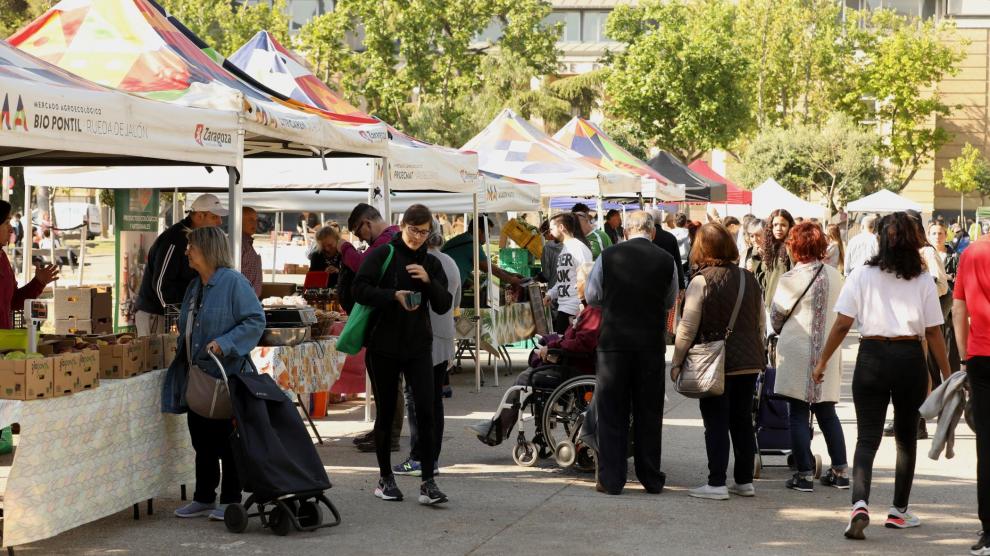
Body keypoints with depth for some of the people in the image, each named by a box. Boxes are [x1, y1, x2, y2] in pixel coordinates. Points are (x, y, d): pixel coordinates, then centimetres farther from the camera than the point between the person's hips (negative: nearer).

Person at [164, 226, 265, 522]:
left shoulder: (233, 282, -12)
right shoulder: (194, 287, 15)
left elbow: (255, 320, -16)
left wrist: (224, 343, -23)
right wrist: (182, 360, 16)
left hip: (225, 375, -8)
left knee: (226, 440, -1)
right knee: (201, 440, 13)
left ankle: (230, 500, 8)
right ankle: (204, 498, 23)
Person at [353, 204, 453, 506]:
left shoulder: (432, 263, 10)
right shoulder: (382, 255, -1)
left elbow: (443, 306, 5)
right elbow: (360, 289, -9)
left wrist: (428, 281, -12)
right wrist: (394, 295, -22)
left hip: (418, 347, 2)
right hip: (383, 345, -2)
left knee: (425, 411, -9)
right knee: (385, 412, 7)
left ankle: (428, 482, -8)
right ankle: (385, 478, 19)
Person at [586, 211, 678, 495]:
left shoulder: (608, 257, -7)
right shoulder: (667, 261, -4)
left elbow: (591, 296, 5)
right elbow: (670, 302, 10)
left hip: (614, 341, -1)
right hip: (652, 342, 1)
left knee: (611, 411, 7)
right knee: (649, 413, 11)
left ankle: (611, 479, 6)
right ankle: (651, 479, 17)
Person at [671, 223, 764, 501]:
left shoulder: (701, 281, -11)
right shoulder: (749, 279, 5)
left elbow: (688, 327, -11)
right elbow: (761, 323, 12)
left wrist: (676, 362, -2)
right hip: (749, 363, 5)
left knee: (716, 424, -1)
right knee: (743, 422, 13)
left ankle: (716, 483, -1)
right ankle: (745, 481, 18)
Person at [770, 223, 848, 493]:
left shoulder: (791, 279, -13)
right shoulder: (835, 276, 1)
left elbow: (776, 316, 0)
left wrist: (780, 332, 22)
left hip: (797, 353, -5)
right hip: (827, 354, 5)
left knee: (799, 414, 2)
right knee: (827, 412, 14)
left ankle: (805, 474, 1)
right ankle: (840, 471, 16)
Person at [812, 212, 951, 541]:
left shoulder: (862, 275, -2)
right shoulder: (923, 280, -1)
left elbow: (841, 325, -2)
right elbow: (934, 332, 0)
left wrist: (822, 363, 8)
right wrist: (946, 375, 8)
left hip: (872, 357, 0)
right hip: (910, 359, 1)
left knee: (867, 438, 0)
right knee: (906, 437, 16)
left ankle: (860, 504, -22)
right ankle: (898, 511, 24)